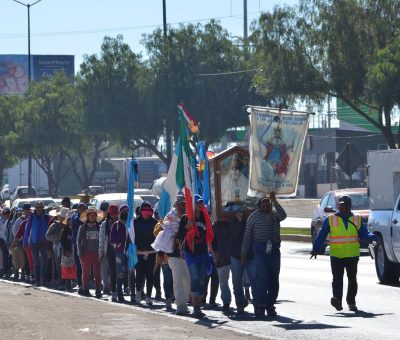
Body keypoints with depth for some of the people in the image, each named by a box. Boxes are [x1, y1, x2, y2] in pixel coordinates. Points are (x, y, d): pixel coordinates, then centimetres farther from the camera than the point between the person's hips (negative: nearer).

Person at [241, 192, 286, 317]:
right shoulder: (254, 216, 6)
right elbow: (247, 236, 8)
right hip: (260, 249, -2)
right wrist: (244, 254, 4)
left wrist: (274, 201, -23)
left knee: (274, 279, 4)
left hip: (274, 249, 2)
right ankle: (259, 305, -10)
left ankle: (270, 305, 13)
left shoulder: (275, 213, 9)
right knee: (262, 276, -13)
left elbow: (283, 215, -17)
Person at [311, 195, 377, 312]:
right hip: (336, 255, -2)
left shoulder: (357, 220, 9)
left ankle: (351, 302, 11)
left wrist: (372, 237, -20)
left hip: (352, 255, 2)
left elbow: (364, 234, 1)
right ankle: (337, 299, -22)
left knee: (352, 279, 5)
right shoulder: (330, 220, 4)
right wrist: (315, 250, -6)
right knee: (337, 278, -13)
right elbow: (321, 236, 2)